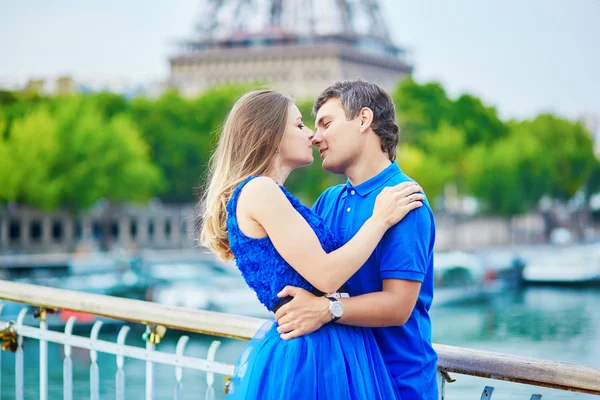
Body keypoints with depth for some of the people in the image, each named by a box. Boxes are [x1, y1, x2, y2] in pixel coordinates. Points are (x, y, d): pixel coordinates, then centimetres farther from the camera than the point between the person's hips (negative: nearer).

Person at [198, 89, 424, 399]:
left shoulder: (267, 194, 16)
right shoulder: (259, 190, -14)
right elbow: (326, 276, -18)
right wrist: (379, 219, -9)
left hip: (316, 349, 10)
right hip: (305, 354, -10)